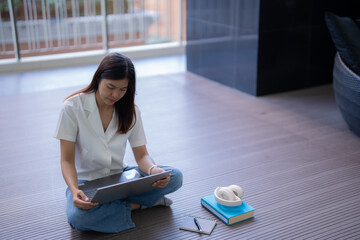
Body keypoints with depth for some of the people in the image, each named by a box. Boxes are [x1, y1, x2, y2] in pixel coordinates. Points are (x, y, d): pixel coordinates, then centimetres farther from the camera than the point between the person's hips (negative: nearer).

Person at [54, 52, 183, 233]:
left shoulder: (130, 111, -2)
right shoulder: (72, 107, -14)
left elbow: (141, 154, -2)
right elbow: (67, 160, -13)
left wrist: (153, 170, -27)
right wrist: (74, 191, -34)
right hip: (86, 180, -2)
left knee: (175, 177, -18)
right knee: (77, 217, -38)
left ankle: (115, 202, -14)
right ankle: (137, 204, -16)